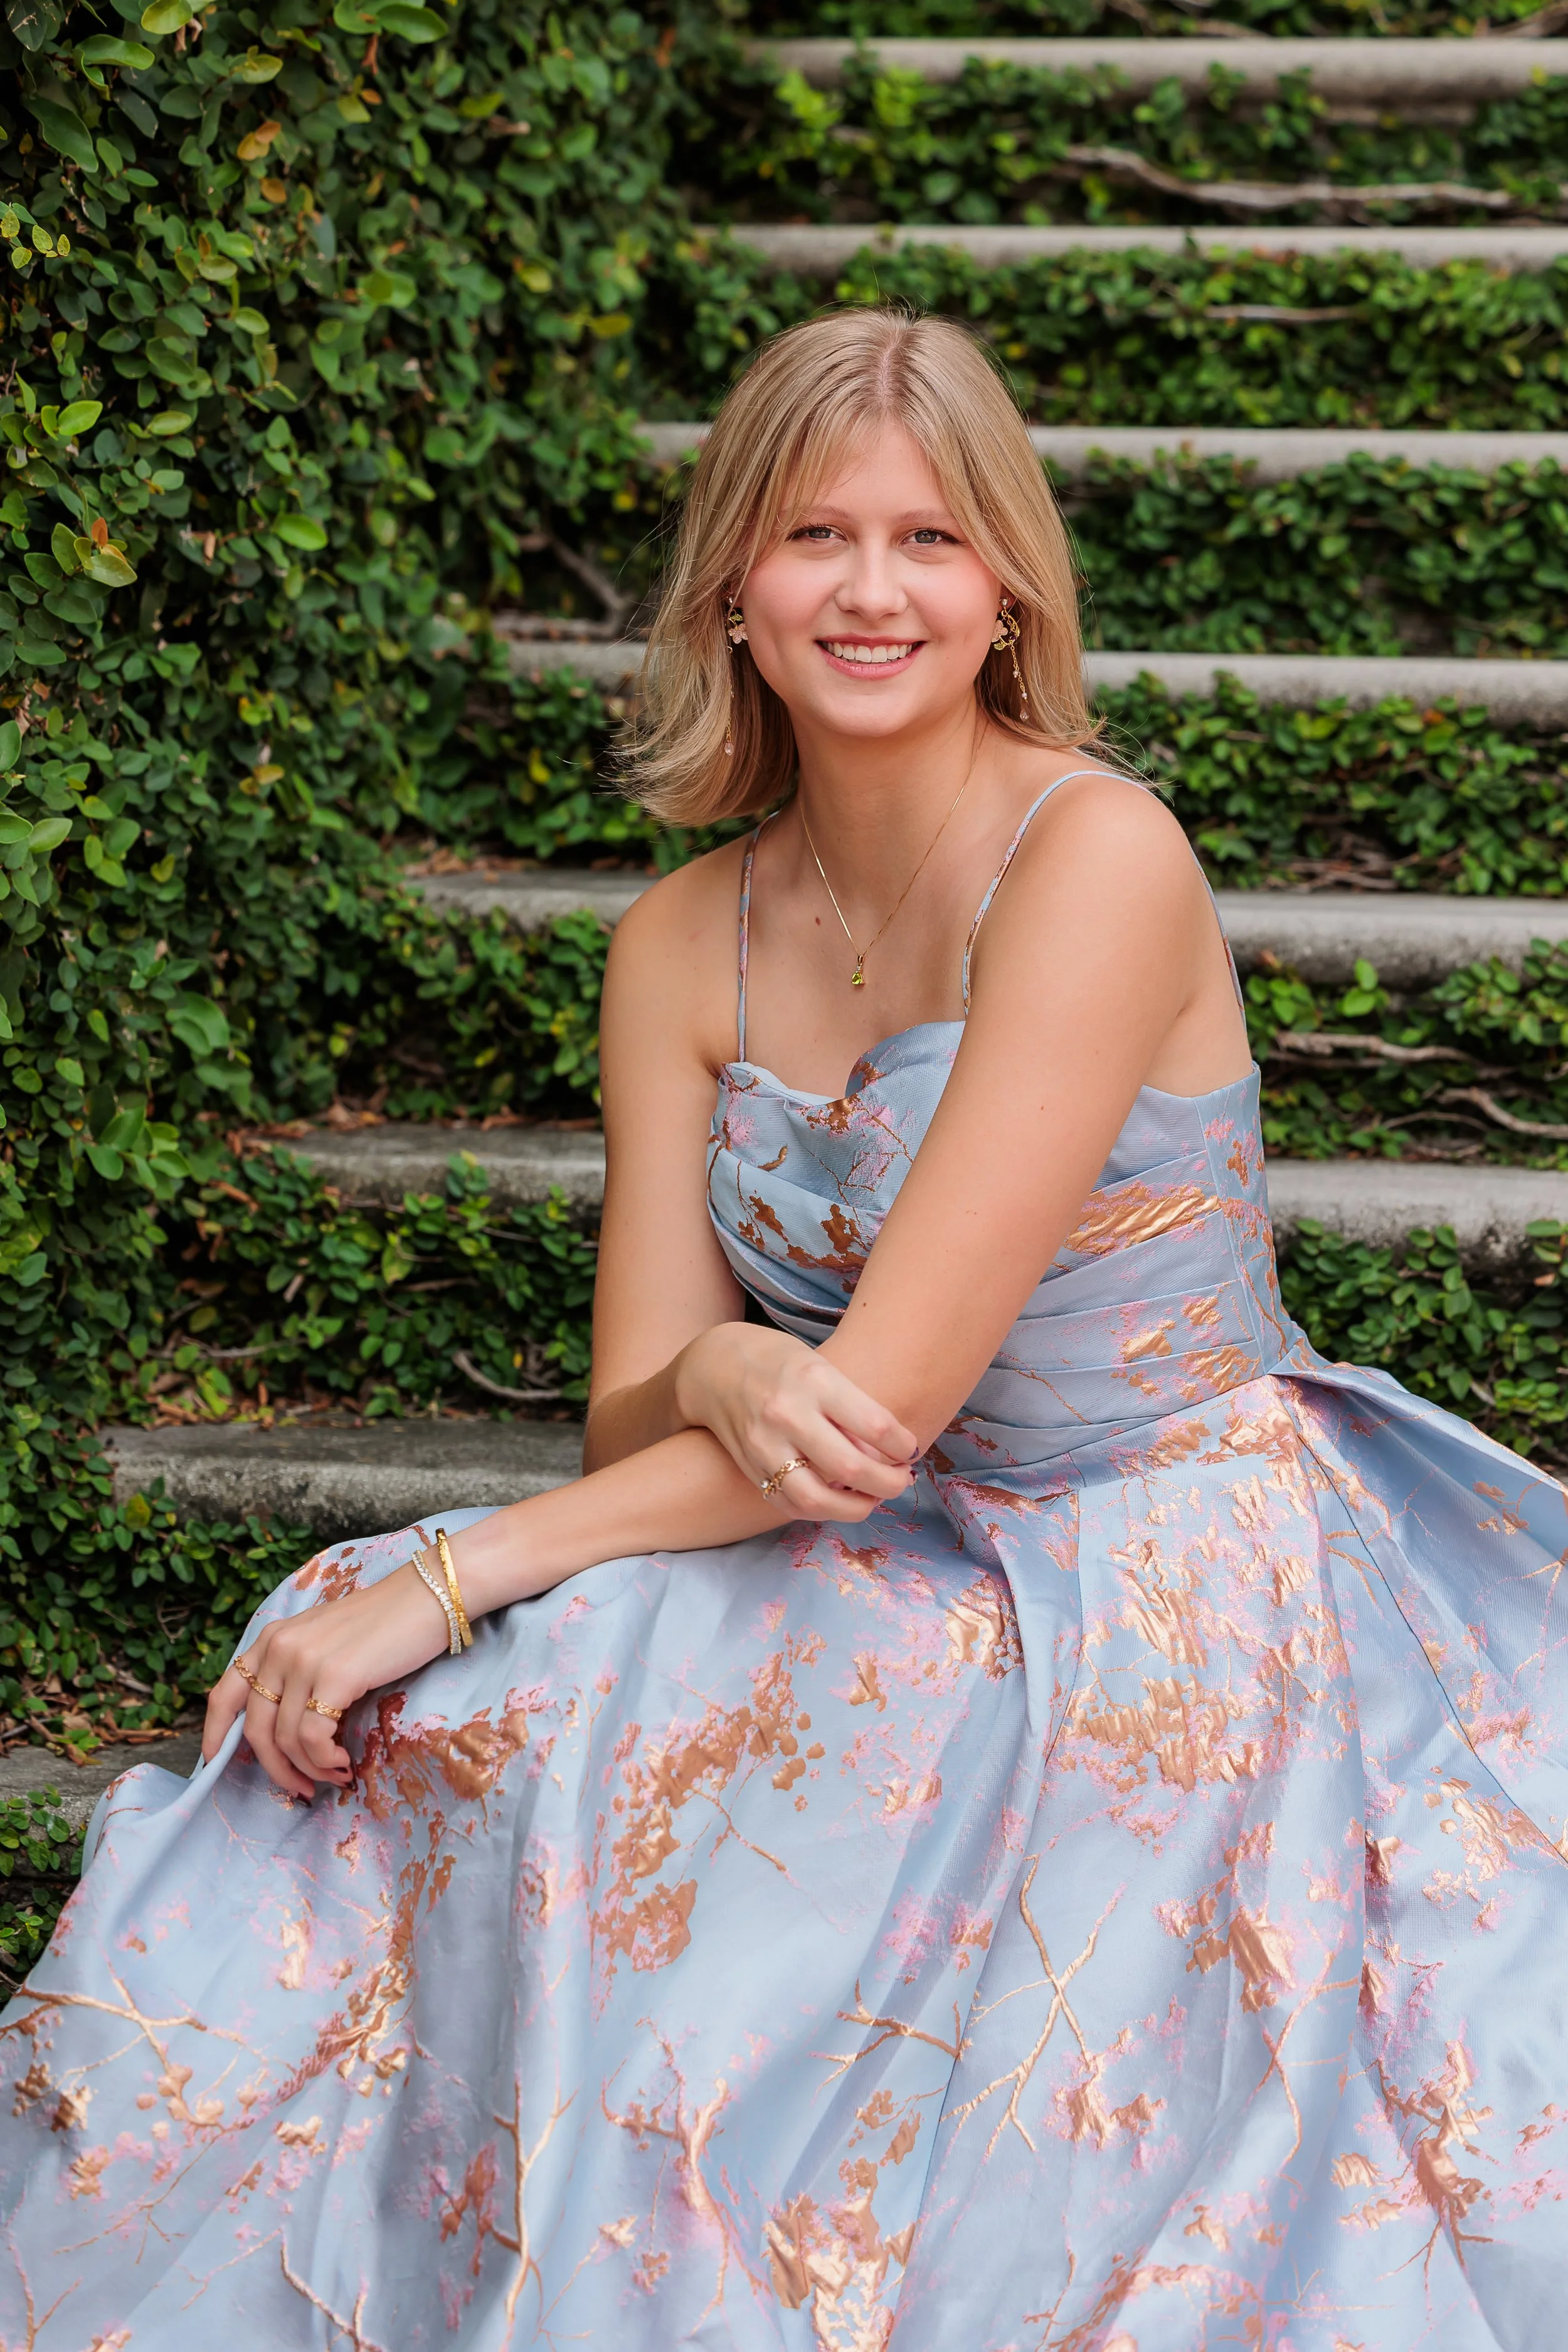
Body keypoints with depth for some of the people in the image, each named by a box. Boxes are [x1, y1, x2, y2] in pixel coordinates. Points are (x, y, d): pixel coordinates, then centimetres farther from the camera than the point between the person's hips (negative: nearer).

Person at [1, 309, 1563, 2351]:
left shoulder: (1096, 858, -16)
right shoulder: (685, 948, 4)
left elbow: (889, 1393, -21)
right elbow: (632, 1424, 3)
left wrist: (442, 1583, -21)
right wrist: (719, 1375, -23)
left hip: (1190, 1610, -6)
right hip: (905, 1590, 6)